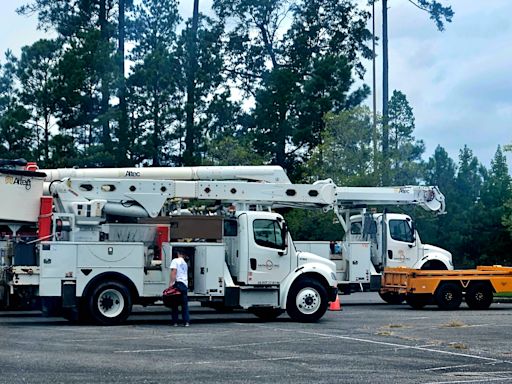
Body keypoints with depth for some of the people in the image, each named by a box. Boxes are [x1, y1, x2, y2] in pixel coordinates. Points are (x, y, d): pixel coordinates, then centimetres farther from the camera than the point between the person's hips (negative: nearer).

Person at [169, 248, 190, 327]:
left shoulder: (175, 261, 0)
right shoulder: (185, 263, 21)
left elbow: (174, 271, -12)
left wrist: (171, 282, -18)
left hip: (177, 284, -5)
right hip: (185, 284, 5)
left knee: (175, 304, 1)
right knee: (185, 305, 6)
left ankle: (175, 322, 0)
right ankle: (186, 322, -1)